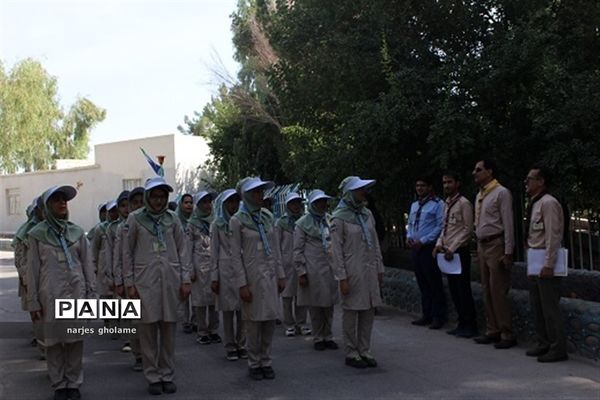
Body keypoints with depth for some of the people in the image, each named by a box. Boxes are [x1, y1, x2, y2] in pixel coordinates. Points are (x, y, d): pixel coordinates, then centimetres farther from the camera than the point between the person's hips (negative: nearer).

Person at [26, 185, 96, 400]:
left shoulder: (77, 232, 6)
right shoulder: (37, 234, 0)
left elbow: (87, 265, 8)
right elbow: (32, 270, 1)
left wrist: (91, 294, 5)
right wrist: (33, 301, -1)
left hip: (76, 293, 2)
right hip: (51, 295, -2)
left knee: (75, 340, 5)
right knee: (54, 341, 4)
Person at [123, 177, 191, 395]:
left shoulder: (172, 218, 7)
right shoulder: (135, 218, 1)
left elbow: (182, 250, 9)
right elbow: (127, 252, 3)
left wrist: (185, 279, 3)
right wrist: (129, 283, -2)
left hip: (170, 279, 2)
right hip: (145, 279, -2)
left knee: (168, 328, 5)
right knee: (148, 329, 1)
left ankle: (167, 375, 16)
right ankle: (153, 377, 12)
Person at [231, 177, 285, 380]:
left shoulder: (267, 216, 8)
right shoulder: (237, 220, -7)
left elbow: (274, 248, 12)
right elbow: (235, 255, -8)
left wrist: (281, 275, 9)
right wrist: (242, 284, -13)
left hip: (270, 274, 5)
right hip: (252, 274, -5)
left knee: (270, 320, 7)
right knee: (254, 321, 3)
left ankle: (266, 361, 19)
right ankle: (254, 363, 17)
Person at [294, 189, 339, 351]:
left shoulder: (331, 220, 10)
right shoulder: (303, 223, -3)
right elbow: (297, 250, -3)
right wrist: (301, 272, -8)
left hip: (331, 268, 4)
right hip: (313, 269, -4)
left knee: (329, 304, 8)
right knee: (316, 306, 4)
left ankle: (328, 337, 20)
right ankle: (318, 338, 15)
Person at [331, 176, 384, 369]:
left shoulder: (367, 214, 10)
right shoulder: (340, 218, -8)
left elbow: (375, 244, 15)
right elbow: (337, 251, -9)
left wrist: (379, 269, 12)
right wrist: (342, 278, -13)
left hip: (369, 270, 6)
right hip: (352, 271, -6)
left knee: (369, 312, 8)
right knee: (351, 312, 2)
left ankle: (364, 351, 18)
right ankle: (351, 353, 12)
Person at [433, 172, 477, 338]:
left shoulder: (464, 203, -9)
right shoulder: (446, 204, 15)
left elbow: (468, 229, -12)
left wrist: (452, 248, -15)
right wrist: (439, 244, 5)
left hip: (460, 252, -8)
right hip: (448, 253, 8)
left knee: (463, 290, -5)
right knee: (454, 290, 10)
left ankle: (470, 326, 3)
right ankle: (462, 324, 18)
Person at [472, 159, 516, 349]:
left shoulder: (501, 193, -10)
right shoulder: (479, 195, 15)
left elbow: (508, 223, -14)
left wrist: (508, 252, -17)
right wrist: (478, 248, 14)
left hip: (496, 245, -8)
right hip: (482, 246, 8)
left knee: (498, 291, -7)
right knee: (487, 291, 11)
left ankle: (507, 334, 0)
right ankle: (492, 331, 19)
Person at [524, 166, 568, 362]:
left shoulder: (548, 203, -14)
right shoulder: (534, 204, 14)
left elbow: (553, 235, -19)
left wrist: (548, 265, -22)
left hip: (545, 263, -10)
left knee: (550, 307, -4)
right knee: (537, 306, 15)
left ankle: (558, 349, 4)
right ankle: (543, 344, 25)